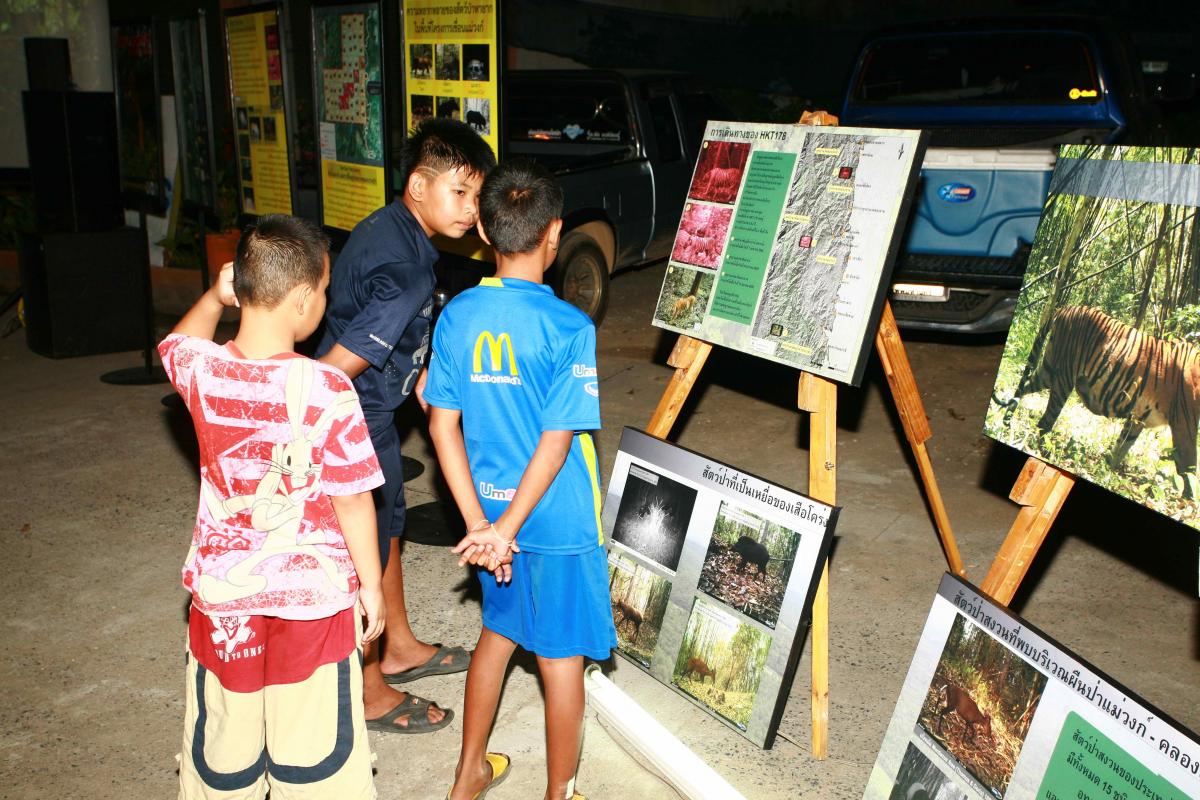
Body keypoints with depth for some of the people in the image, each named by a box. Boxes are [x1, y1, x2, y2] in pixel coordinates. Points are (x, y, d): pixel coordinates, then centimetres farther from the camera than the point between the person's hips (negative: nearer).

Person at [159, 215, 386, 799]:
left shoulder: (199, 370, -11)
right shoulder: (327, 390, -22)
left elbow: (175, 342, 18)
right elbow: (351, 500, -13)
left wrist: (214, 297, 15)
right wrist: (371, 584, -2)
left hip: (221, 596, 4)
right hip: (312, 597, -3)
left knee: (222, 751, 22)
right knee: (313, 747, 13)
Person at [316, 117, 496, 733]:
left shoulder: (387, 228, 1)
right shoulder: (405, 271, -30)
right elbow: (334, 373, -32)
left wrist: (420, 371, 19)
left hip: (373, 410, 10)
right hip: (353, 422, -10)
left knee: (388, 527, 24)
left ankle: (399, 648, 44)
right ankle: (369, 693, 26)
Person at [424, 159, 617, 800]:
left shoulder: (457, 315, -5)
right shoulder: (569, 328, -19)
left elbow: (443, 424, -5)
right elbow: (557, 441, -21)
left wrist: (480, 520, -4)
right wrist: (508, 526, -14)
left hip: (489, 513, 5)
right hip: (559, 521, -5)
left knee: (498, 632, 25)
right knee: (561, 657, 12)